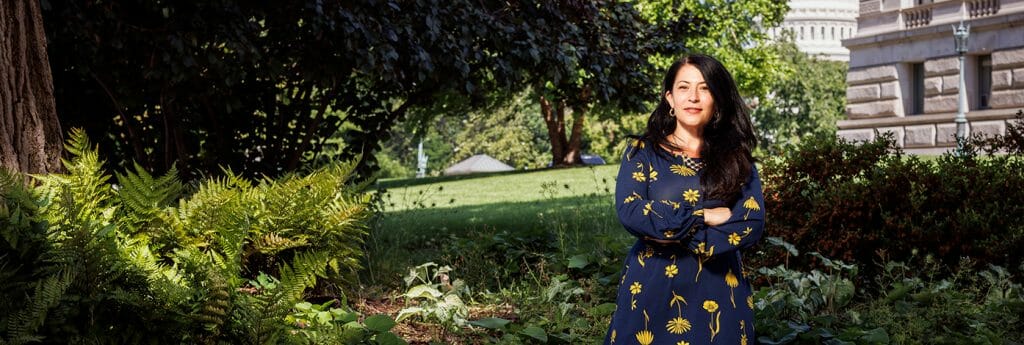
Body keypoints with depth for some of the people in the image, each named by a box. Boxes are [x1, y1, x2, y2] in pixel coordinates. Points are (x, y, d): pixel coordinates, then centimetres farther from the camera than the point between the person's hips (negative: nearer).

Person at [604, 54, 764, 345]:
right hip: (651, 289, -1)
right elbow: (629, 212, -13)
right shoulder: (643, 152, 2)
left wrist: (673, 233, -14)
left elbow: (752, 225, -7)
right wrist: (704, 217, -14)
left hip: (719, 295, 1)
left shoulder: (736, 159, 6)